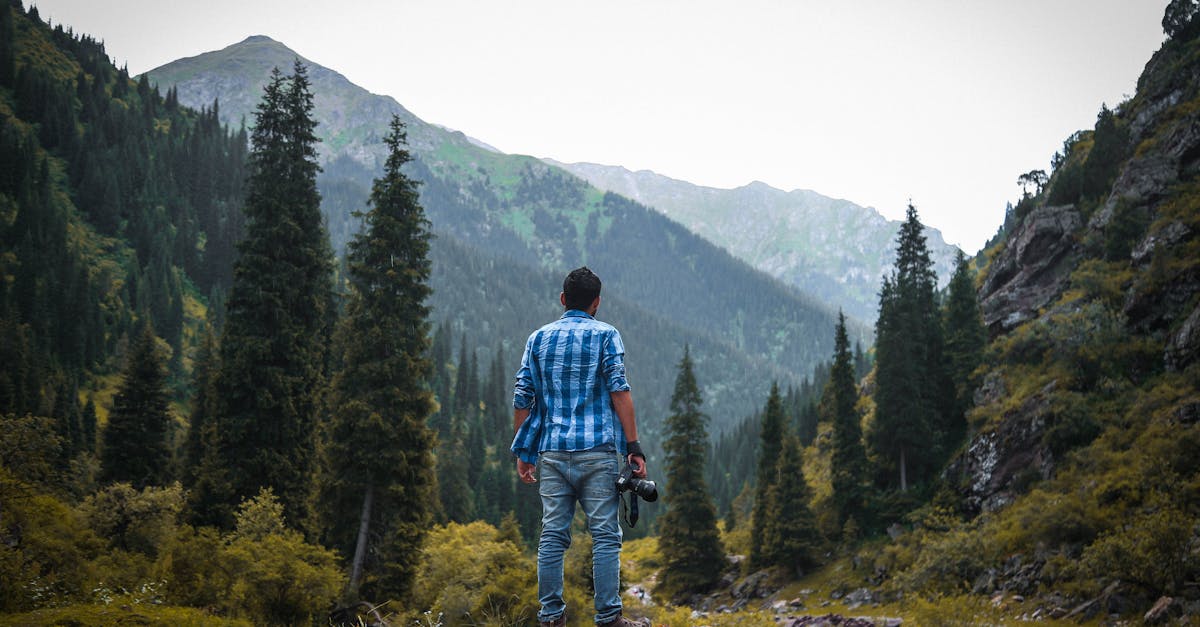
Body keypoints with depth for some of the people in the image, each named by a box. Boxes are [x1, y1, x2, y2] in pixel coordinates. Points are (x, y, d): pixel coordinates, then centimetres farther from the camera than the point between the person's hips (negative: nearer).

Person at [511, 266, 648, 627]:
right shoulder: (606, 335, 3)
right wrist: (633, 446, -7)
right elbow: (619, 391, -7)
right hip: (596, 449, -3)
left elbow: (522, 397, 8)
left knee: (552, 535, 5)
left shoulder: (539, 338, 12)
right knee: (605, 535, 0)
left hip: (551, 451, 3)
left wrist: (522, 452, 14)